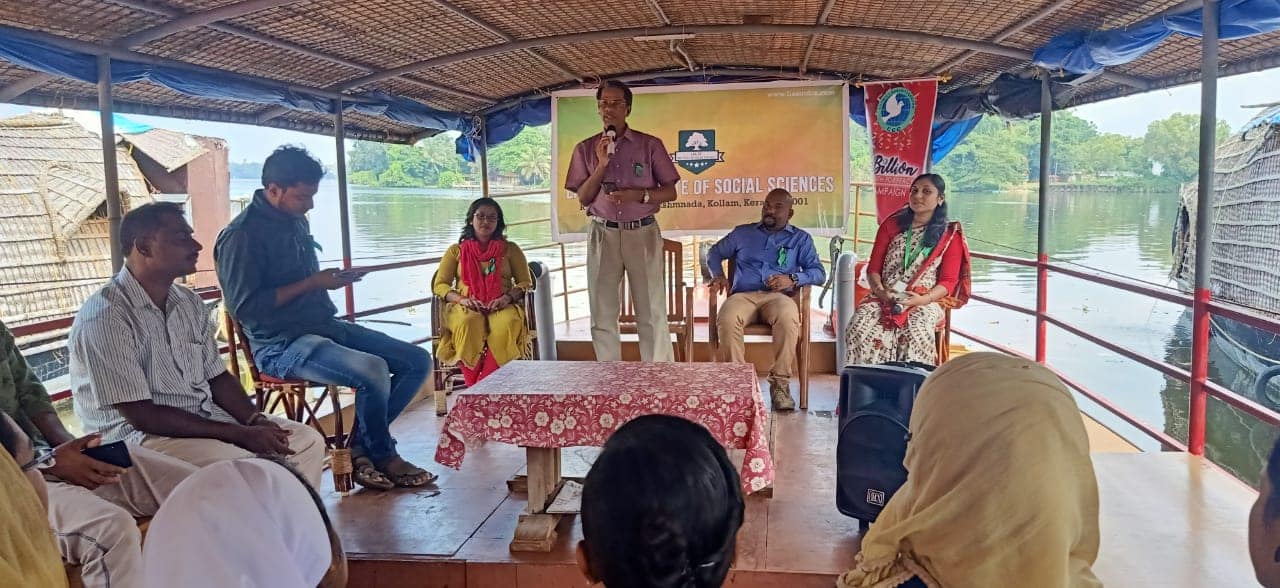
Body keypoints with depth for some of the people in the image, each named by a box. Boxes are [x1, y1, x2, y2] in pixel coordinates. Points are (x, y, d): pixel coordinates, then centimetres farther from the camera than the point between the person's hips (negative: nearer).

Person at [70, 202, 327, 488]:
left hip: (208, 419, 8)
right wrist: (240, 434, -21)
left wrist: (256, 421, -8)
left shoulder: (189, 303, 9)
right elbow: (143, 415, -20)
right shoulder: (105, 316, -17)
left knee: (308, 440, -1)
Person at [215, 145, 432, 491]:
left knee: (418, 361, -1)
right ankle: (383, 456, -3)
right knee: (373, 370, -31)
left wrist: (331, 279, 4)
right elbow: (244, 307, -19)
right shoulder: (242, 235, -12)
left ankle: (361, 446, 3)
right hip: (281, 345, -9)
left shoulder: (297, 221, 13)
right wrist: (312, 283, -17)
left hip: (324, 325, 9)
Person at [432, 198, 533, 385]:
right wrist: (460, 299, -11)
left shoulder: (510, 249, 19)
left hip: (501, 307, 0)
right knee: (469, 323, -40)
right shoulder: (456, 250, 19)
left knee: (507, 323, -39)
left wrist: (508, 297, -10)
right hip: (466, 308, 0)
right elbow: (439, 285, 11)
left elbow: (526, 282, 13)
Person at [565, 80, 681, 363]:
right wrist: (601, 165, -9)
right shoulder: (585, 149, 8)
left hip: (643, 233, -1)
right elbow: (583, 198, 3)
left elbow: (670, 192, 3)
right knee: (602, 314, 3)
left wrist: (639, 195, -14)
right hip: (602, 234, 2)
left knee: (653, 313, -3)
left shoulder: (650, 145, 3)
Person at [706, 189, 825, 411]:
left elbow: (818, 272, 11)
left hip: (777, 296, -1)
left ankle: (780, 383, -29)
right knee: (727, 320, -36)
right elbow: (714, 253, 32)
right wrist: (718, 275, 10)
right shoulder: (742, 233, 26)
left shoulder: (800, 239, 21)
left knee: (788, 317, -39)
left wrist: (793, 280, -9)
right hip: (743, 295, 1)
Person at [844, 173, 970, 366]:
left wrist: (923, 299, -16)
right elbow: (873, 268, 11)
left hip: (925, 301, -2)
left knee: (916, 333, -36)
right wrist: (881, 291, -11)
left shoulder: (950, 235, 9)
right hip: (883, 297, 2)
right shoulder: (891, 225, 15)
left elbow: (948, 282, 3)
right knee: (860, 326, -30)